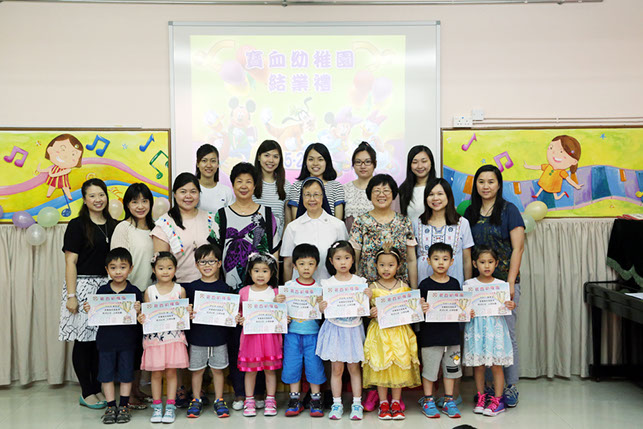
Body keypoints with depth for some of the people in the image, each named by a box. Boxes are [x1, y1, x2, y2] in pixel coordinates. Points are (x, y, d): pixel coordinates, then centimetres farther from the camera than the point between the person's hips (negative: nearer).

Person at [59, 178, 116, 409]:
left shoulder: (114, 226, 11)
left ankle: (98, 388, 19)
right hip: (82, 285, -4)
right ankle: (86, 392, 12)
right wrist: (71, 295, -12)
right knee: (83, 340, 0)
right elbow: (71, 262, -6)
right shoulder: (78, 225, -3)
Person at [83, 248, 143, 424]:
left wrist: (138, 312, -23)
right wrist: (89, 311, -15)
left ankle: (124, 405, 22)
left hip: (127, 340, -1)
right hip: (106, 339, 2)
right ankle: (111, 406, 21)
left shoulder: (134, 291, -4)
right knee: (106, 373, 8)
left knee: (126, 374, 8)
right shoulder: (102, 291, 1)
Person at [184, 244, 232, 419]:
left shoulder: (224, 287, 0)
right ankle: (196, 400, 26)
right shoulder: (191, 287, 0)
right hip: (197, 336, 0)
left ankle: (219, 400, 23)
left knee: (218, 369, 9)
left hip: (219, 336, 0)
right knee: (197, 370, 10)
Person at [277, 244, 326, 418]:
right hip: (293, 332, 1)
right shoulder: (288, 285, 2)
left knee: (314, 365, 3)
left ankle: (316, 399, 18)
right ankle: (295, 399, 20)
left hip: (313, 333, -1)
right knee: (292, 364, 6)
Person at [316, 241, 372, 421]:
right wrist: (321, 307, -22)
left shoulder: (360, 282, 0)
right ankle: (337, 404, 17)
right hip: (334, 328, 0)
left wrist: (368, 298, -18)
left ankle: (357, 403, 18)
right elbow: (323, 306, 0)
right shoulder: (327, 284, -1)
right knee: (336, 368, 5)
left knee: (354, 367, 7)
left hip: (353, 329, 0)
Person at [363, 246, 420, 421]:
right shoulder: (372, 287, 1)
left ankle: (396, 403, 19)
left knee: (399, 366, 5)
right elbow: (367, 309, 4)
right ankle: (383, 403, 17)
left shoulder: (404, 287, 3)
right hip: (379, 332, -1)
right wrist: (371, 313, -16)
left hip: (399, 332, 1)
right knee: (381, 367, 3)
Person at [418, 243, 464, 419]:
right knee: (429, 368, 4)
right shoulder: (425, 284, -5)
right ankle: (428, 401, 19)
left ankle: (449, 401, 25)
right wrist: (422, 309, -26)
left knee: (451, 369, 12)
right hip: (430, 334, -3)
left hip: (451, 333, 4)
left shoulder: (454, 283, 6)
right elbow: (418, 309, -5)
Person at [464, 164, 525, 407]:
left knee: (506, 333, -1)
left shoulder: (508, 210, -1)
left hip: (503, 281, -4)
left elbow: (518, 248, -5)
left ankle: (511, 387, 11)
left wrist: (511, 283, -12)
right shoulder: (470, 212, 11)